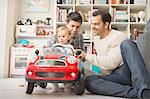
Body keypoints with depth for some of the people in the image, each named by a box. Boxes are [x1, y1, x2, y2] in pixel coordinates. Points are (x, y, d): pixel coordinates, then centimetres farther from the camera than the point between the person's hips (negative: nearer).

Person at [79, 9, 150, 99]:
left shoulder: (118, 36, -4)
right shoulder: (96, 38, 20)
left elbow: (112, 62, -16)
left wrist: (88, 56, -11)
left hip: (127, 71, -5)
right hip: (114, 77, 6)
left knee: (126, 43, -31)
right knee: (89, 81, -25)